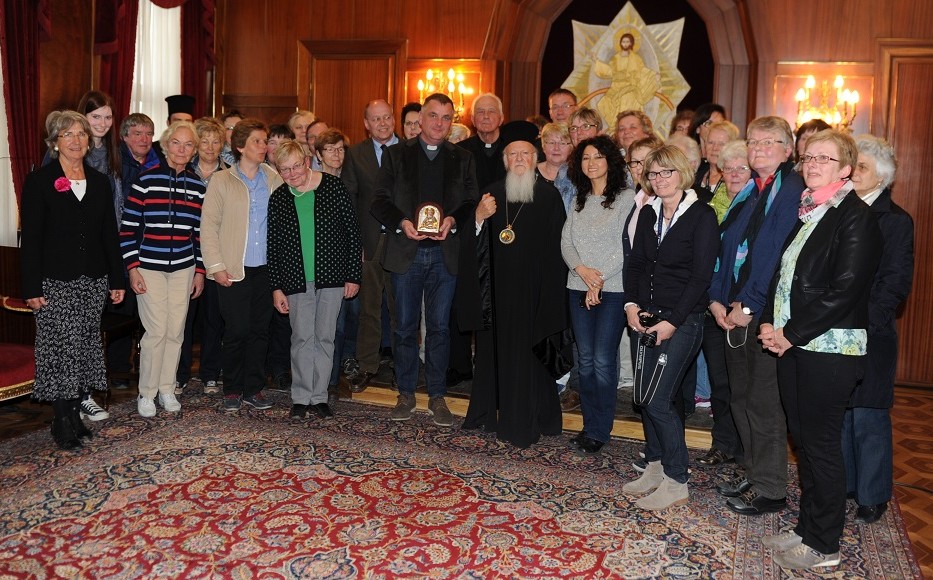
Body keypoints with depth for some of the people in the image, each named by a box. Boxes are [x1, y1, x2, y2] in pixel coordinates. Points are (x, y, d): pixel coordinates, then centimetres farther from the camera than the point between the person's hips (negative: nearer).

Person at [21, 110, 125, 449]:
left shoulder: (100, 182, 10)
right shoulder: (39, 181, -3)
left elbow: (110, 234, 12)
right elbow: (30, 238, -6)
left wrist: (117, 279, 9)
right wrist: (32, 288, -11)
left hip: (93, 280, 4)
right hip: (55, 281, -4)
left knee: (85, 347, 8)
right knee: (61, 348, -4)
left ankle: (76, 415, 18)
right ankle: (63, 422, 6)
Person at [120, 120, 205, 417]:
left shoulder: (197, 185, 5)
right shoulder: (146, 180, -6)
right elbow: (128, 227, -5)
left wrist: (199, 270, 8)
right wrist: (132, 268, -9)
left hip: (183, 268, 4)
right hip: (150, 267, -3)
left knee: (176, 331, 7)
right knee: (156, 331, -6)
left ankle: (167, 389, 22)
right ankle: (146, 393, 10)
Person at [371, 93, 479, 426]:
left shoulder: (463, 159, 10)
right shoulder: (395, 154, 7)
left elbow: (471, 203, 5)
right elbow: (380, 201, 2)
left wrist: (453, 221, -14)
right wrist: (401, 223, -16)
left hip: (445, 253, 0)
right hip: (406, 252, 0)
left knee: (439, 327, 4)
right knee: (405, 326, 6)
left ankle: (437, 396, 15)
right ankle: (406, 394, 19)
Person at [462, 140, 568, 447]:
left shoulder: (549, 195, -1)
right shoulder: (492, 194, 8)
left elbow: (556, 247, -3)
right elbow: (476, 243, 9)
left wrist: (553, 292, -10)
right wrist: (479, 217, -12)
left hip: (533, 288, -3)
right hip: (498, 287, 3)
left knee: (528, 352, 0)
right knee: (496, 349, 9)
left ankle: (524, 421, 12)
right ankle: (493, 412, 23)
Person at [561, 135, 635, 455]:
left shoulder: (626, 198, -4)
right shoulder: (579, 201, 14)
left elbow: (626, 248, -10)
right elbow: (566, 242, 8)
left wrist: (600, 279, -13)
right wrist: (582, 269, -10)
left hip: (612, 289, -5)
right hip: (579, 288, 5)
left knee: (603, 360, -5)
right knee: (585, 359, 9)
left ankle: (599, 430, 6)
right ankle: (589, 424, 19)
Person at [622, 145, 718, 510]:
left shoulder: (701, 216, -10)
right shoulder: (648, 213, 9)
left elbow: (701, 275, -13)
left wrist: (672, 321, -16)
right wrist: (631, 305, -2)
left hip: (682, 319, -6)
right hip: (646, 317, 6)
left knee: (657, 400, -9)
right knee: (644, 398, 9)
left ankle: (677, 483, 6)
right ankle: (655, 468, 26)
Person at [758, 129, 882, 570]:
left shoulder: (856, 217, -10)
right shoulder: (808, 212, 15)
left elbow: (844, 291, -18)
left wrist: (792, 333, -15)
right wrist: (770, 322, 2)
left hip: (829, 348, -8)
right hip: (793, 344, 8)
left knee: (821, 444, 1)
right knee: (803, 439, 14)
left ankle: (823, 546, 16)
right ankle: (808, 528, 28)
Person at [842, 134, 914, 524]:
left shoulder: (896, 221, -4)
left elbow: (895, 285, -9)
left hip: (870, 336, -4)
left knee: (869, 418, 5)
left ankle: (872, 496, 20)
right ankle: (841, 486, 27)